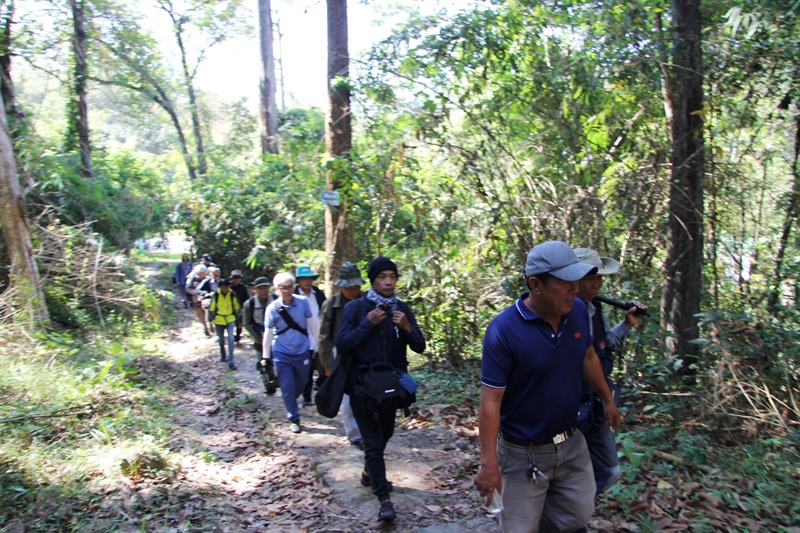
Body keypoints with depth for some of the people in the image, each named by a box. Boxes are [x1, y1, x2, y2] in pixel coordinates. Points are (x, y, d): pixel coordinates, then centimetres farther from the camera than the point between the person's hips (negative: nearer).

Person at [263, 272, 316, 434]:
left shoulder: (303, 302, -12)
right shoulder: (272, 308, -12)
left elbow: (310, 323, -1)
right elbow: (268, 333, -5)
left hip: (302, 351, 2)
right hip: (282, 354, -2)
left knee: (301, 383, 18)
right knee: (287, 387, 2)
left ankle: (290, 403, 48)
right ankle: (294, 419, 20)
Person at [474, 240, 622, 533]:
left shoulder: (578, 311, -6)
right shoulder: (503, 331, -25)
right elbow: (491, 401, -23)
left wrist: (607, 398, 23)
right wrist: (489, 463, -24)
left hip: (571, 442, 6)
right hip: (524, 454, -6)